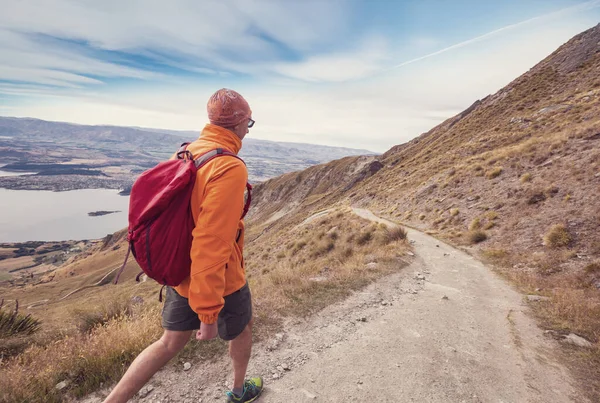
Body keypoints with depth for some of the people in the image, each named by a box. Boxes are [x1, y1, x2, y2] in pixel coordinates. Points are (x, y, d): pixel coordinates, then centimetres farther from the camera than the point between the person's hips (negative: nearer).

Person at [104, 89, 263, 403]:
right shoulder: (230, 168, -28)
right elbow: (211, 244, -33)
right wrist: (209, 312, -25)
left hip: (180, 274, 6)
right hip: (219, 281, -6)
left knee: (171, 342, 24)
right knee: (241, 330, 25)